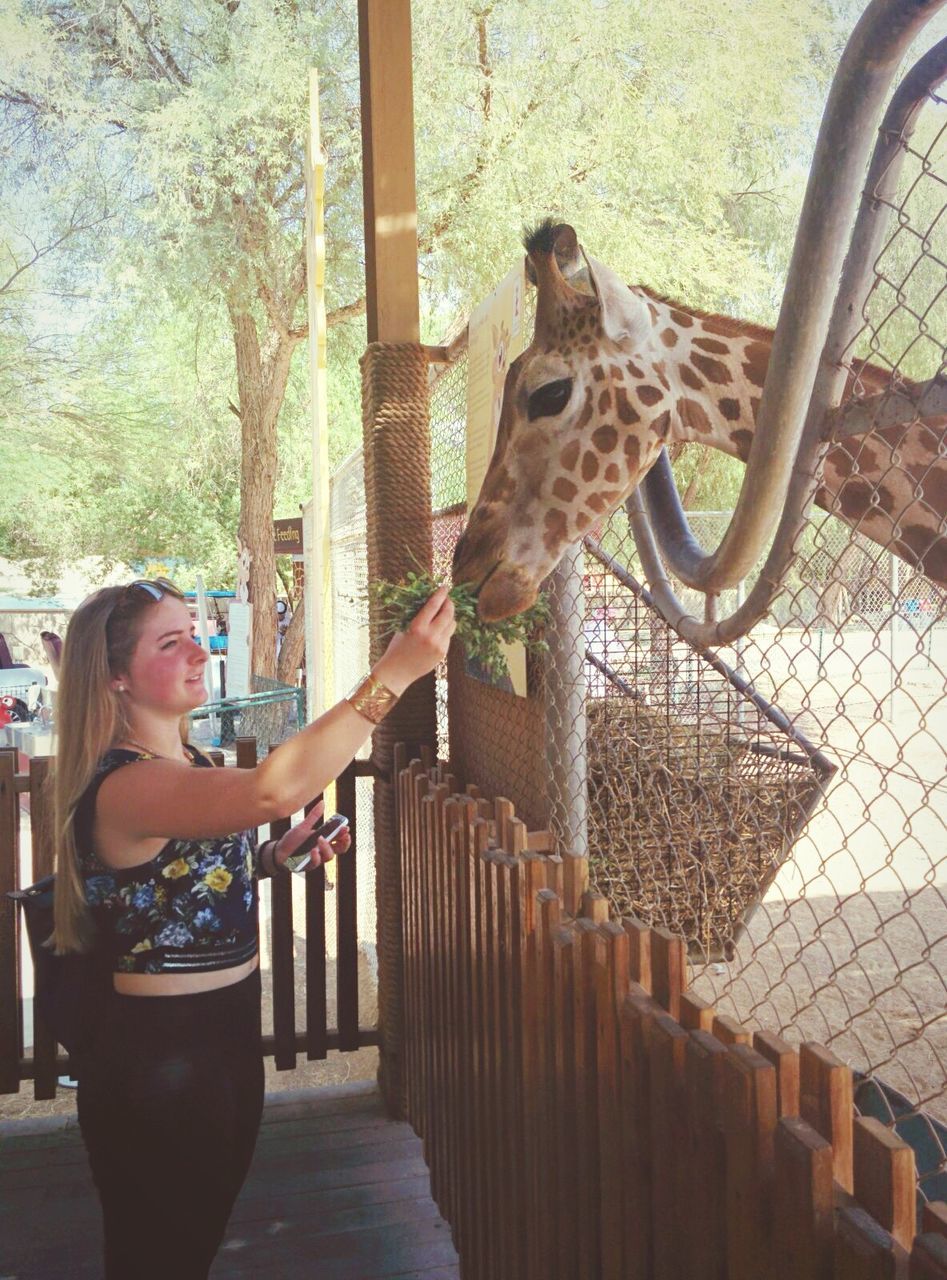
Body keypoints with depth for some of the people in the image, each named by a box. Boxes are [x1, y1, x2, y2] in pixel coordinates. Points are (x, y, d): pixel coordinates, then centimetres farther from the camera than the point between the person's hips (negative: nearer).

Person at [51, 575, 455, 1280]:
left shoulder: (188, 764, 3)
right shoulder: (124, 787, -27)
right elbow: (272, 790, -45)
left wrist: (279, 854, 0)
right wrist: (394, 672, -43)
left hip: (227, 1031, 9)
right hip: (159, 1055, -9)